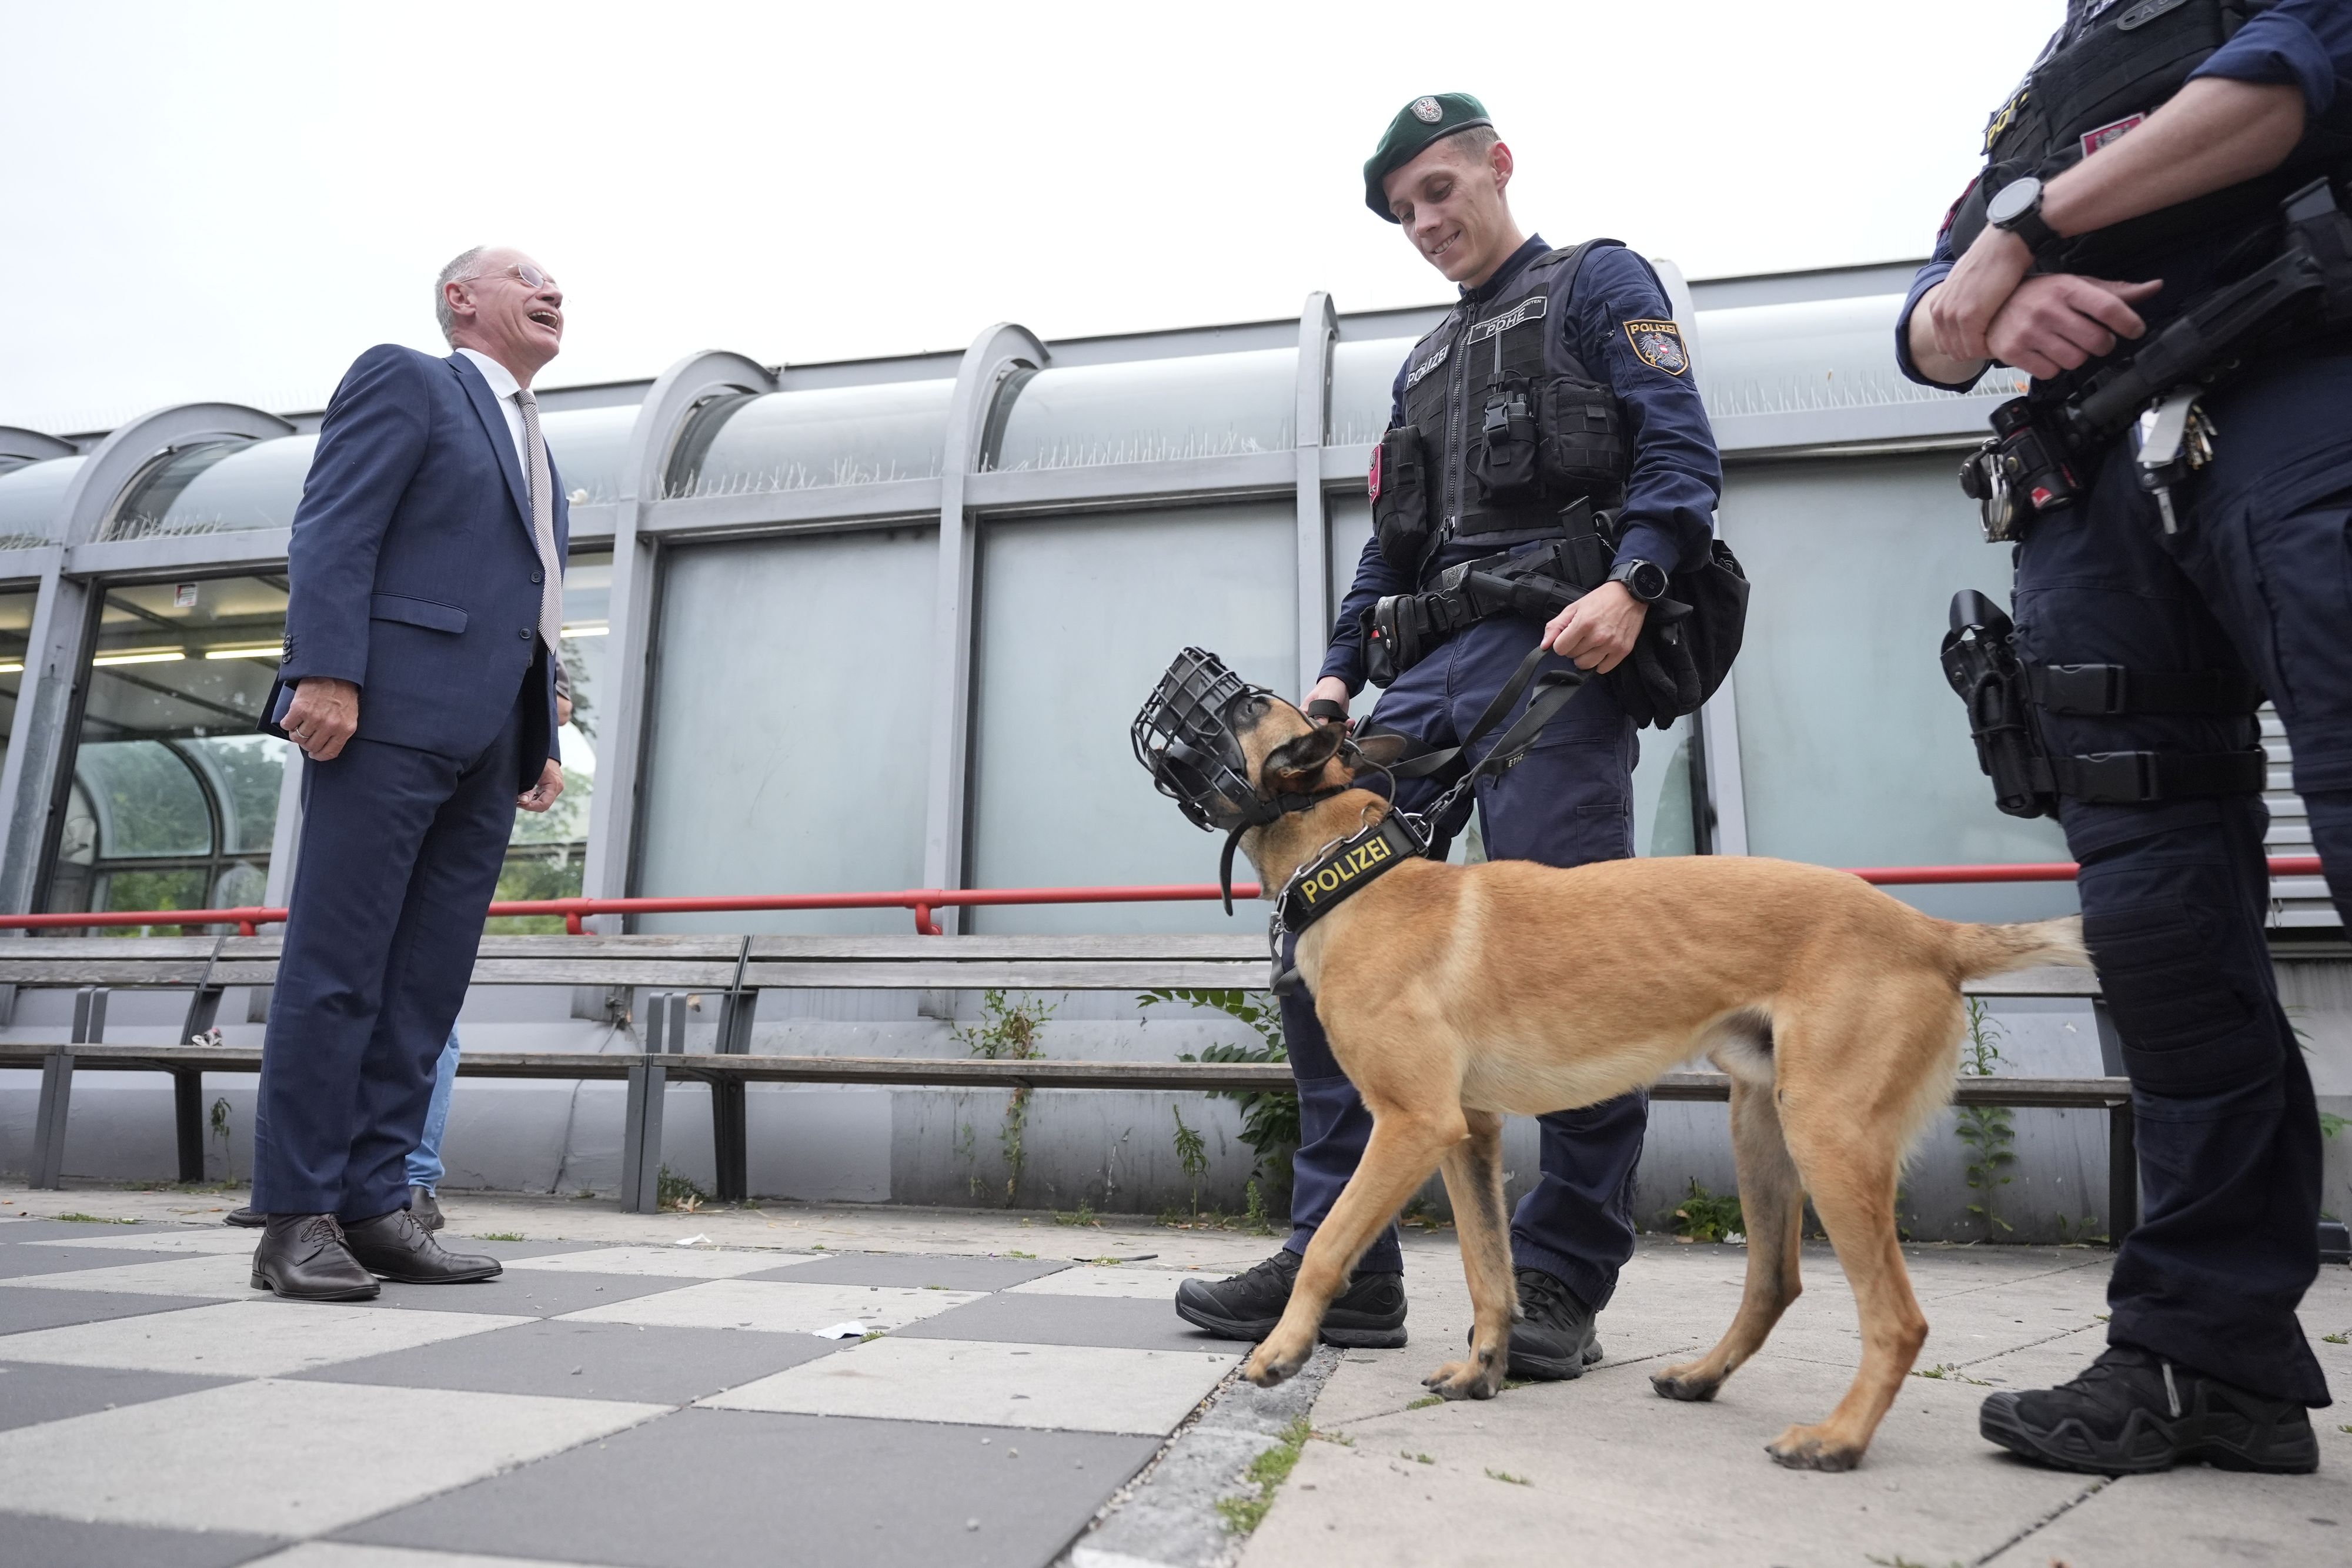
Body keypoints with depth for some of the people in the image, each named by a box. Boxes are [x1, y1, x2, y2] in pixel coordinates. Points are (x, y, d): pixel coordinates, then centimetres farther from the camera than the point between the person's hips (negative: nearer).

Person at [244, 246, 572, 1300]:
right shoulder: (404, 380, 7)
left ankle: (374, 1205, 8)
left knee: (425, 986, 4)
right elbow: (333, 530, -6)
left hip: (488, 741, 7)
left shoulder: (536, 453, 29)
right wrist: (326, 671, -18)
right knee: (337, 972, -6)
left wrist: (545, 741, 15)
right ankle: (297, 1221, 0)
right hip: (392, 713, -7)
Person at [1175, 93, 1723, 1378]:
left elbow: (1681, 456, -3)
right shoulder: (1423, 363, 31)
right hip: (1430, 672, 7)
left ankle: (1561, 1279, 2)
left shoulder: (1599, 286, 12)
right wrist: (1338, 674, 11)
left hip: (1554, 654, -6)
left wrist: (1630, 584, -21)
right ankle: (1341, 1262, 4)